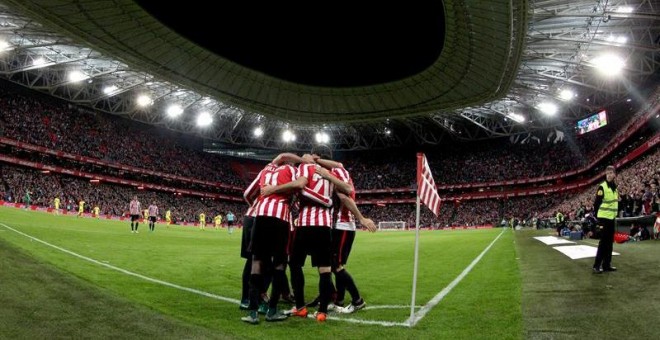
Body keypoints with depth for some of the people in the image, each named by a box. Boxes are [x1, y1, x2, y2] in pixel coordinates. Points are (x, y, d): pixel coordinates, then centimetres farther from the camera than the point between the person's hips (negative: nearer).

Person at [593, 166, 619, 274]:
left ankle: (606, 264, 18)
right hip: (604, 218, -8)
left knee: (610, 242, 11)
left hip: (611, 218, 8)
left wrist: (615, 214, 15)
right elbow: (596, 203, -13)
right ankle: (597, 265, -5)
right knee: (603, 242, -9)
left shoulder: (615, 187, 12)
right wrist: (598, 217, -14)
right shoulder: (602, 187, -12)